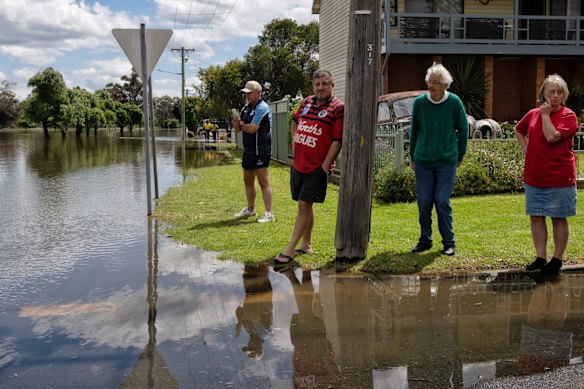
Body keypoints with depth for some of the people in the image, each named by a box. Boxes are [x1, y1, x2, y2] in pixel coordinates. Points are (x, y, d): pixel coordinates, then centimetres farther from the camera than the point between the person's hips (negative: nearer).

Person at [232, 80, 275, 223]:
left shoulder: (262, 108, -14)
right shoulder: (246, 108, 14)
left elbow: (252, 128, -22)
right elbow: (237, 129, 15)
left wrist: (240, 123, -3)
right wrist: (237, 122, -8)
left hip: (260, 151, -9)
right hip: (248, 151, 9)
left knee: (263, 181, -9)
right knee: (248, 181, 17)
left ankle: (269, 214, -7)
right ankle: (250, 209, 31)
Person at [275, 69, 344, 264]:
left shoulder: (338, 108, -9)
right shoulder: (306, 102, 10)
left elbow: (337, 141, -13)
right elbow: (295, 122, 30)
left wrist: (325, 166, -16)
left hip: (317, 167, -6)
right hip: (298, 164, 6)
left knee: (304, 205, -7)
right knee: (305, 205, 14)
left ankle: (290, 249, -4)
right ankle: (306, 245, 25)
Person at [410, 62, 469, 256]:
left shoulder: (454, 102, -5)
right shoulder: (419, 102, -1)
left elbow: (463, 130, 6)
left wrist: (459, 156, 9)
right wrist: (413, 157, 13)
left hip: (446, 162, -2)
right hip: (423, 161, 2)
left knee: (442, 202, -3)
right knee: (424, 202, 5)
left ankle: (448, 242, 11)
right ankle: (425, 240, 20)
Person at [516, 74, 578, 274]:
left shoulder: (568, 116, -8)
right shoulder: (533, 114, 7)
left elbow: (552, 136, -23)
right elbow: (519, 130, 26)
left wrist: (545, 114, -13)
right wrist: (526, 146, 10)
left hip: (559, 178, -5)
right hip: (533, 177, 5)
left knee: (559, 218, 5)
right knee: (536, 217, 8)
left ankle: (557, 259, 14)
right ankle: (540, 258, 18)